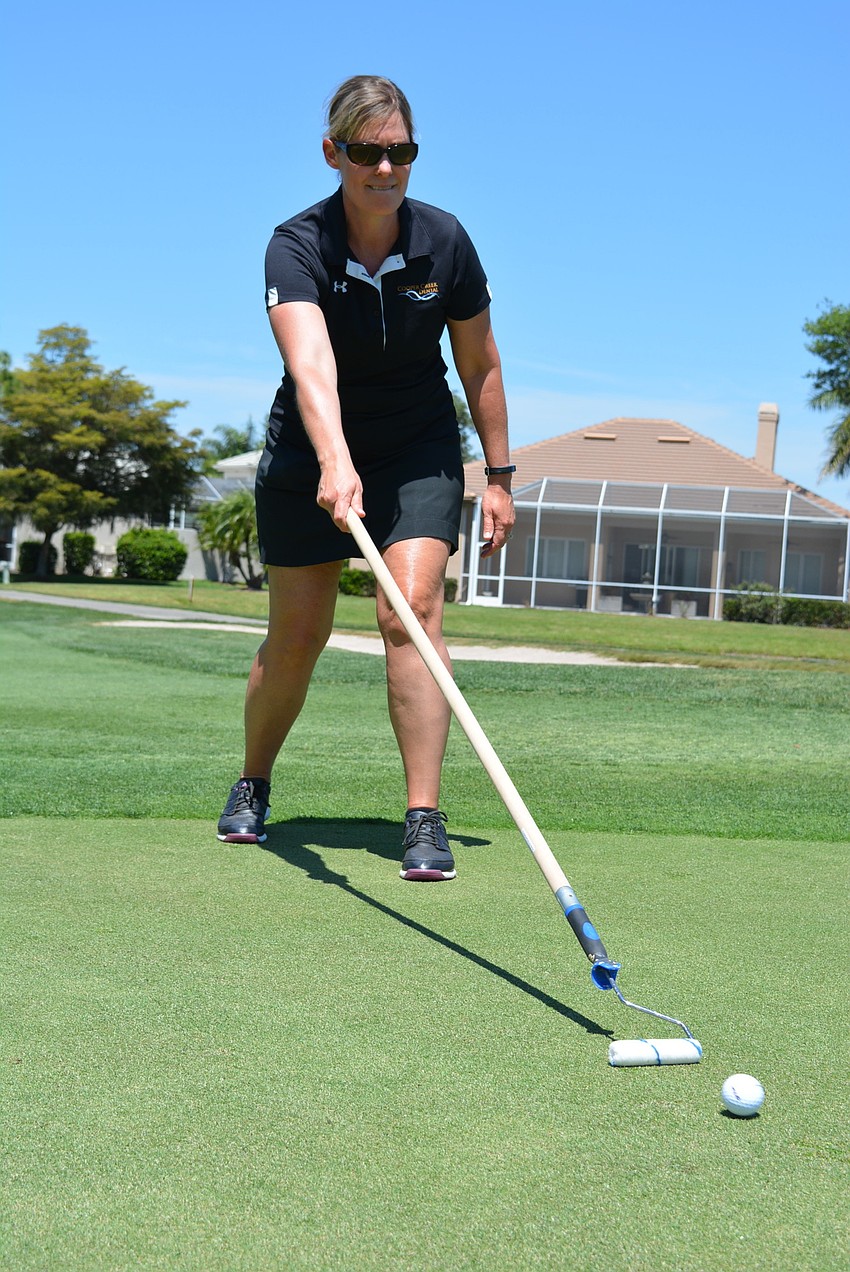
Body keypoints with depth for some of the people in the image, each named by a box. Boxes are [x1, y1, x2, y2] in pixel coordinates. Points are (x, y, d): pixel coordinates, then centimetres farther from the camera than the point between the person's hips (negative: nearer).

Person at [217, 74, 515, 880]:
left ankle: (425, 819, -15)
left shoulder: (444, 242, -12)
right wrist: (335, 463, -56)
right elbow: (310, 364, -40)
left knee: (412, 607, -18)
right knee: (296, 636, 4)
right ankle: (252, 786, 30)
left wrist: (499, 477, 0)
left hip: (420, 451, 1)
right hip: (310, 453, -1)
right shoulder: (296, 247, -21)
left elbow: (480, 368, 0)